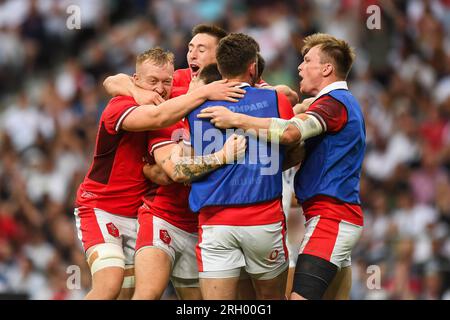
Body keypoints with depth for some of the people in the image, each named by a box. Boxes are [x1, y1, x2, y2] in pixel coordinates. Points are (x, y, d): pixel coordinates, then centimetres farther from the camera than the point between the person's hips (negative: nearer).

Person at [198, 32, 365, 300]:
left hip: (330, 216, -11)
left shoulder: (334, 102, -12)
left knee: (301, 295, -19)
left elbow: (289, 131, -29)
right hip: (344, 216, 11)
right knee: (336, 296, 9)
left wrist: (235, 119, -23)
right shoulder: (345, 102, 21)